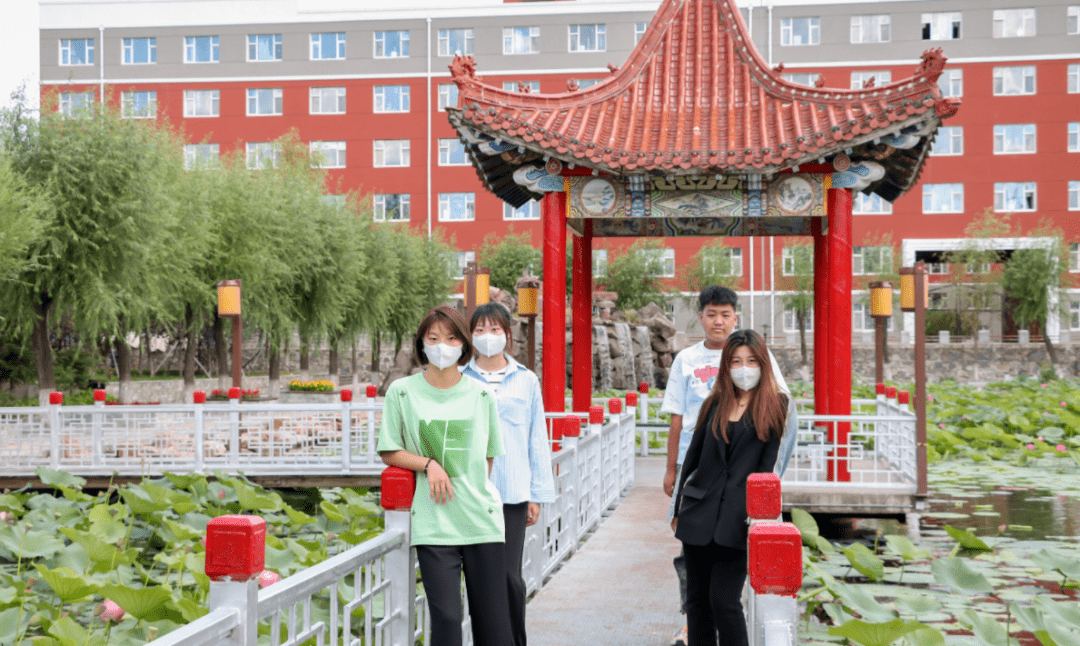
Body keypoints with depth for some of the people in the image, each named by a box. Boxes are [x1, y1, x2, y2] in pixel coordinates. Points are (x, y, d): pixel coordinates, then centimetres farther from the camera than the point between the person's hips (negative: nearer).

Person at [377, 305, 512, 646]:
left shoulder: (481, 395, 7)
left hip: (482, 521, 2)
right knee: (446, 618, -7)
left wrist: (473, 493, 5)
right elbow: (389, 452, 7)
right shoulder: (402, 391, 3)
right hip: (433, 524, -2)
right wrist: (428, 464, -8)